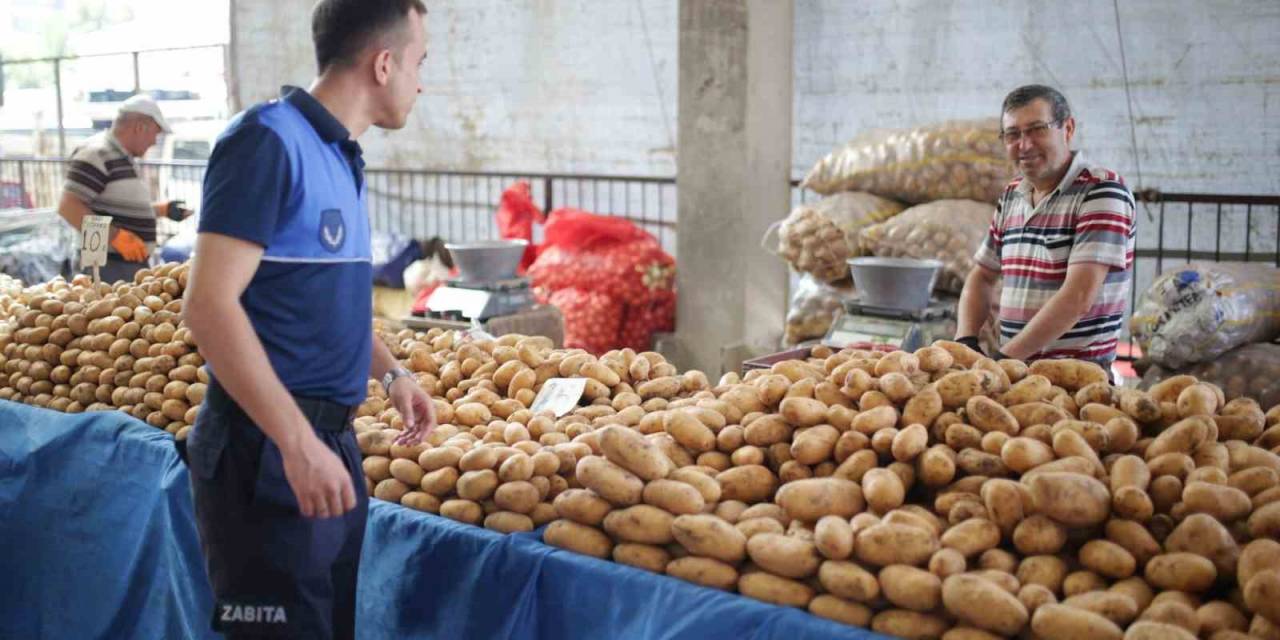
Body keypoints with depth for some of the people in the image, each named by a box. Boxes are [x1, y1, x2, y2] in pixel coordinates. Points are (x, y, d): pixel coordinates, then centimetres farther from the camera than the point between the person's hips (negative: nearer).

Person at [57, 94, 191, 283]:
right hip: (109, 266, -10)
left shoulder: (123, 158, 17)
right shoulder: (97, 154, -13)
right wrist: (116, 236, -24)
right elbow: (68, 207, -21)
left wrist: (163, 209, 19)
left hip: (133, 263, 10)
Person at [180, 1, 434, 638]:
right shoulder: (269, 140, -14)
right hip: (268, 450, -9)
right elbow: (209, 305, -22)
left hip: (332, 440, 9)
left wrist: (391, 373, 20)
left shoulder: (341, 157, 12)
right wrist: (298, 443, -26)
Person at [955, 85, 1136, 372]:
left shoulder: (1102, 191, -7)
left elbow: (1078, 297, -16)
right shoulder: (1011, 196, 15)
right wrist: (965, 342, 4)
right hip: (1014, 369, 6)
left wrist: (1005, 358, -17)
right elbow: (982, 277, 22)